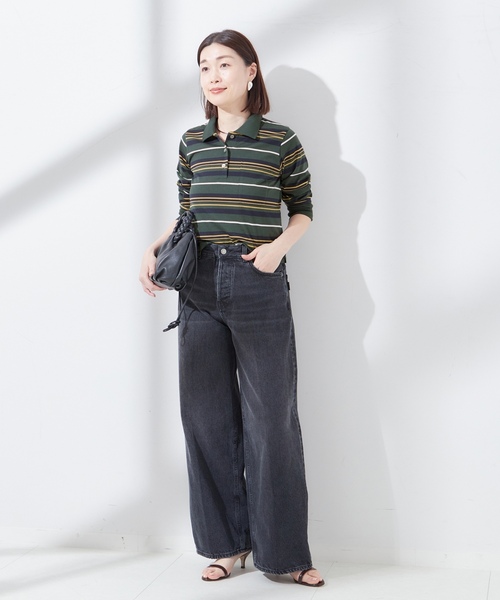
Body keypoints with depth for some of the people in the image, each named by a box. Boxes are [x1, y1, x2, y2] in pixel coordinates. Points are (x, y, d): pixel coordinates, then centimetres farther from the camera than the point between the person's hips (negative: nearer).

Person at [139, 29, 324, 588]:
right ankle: (227, 542, 21)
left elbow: (302, 208, 6)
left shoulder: (281, 140, -1)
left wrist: (280, 243, -12)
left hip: (259, 287, -4)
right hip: (200, 286, 4)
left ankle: (282, 551, 13)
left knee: (270, 415, 1)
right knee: (206, 415, 7)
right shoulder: (192, 142, 10)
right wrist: (154, 248, 0)